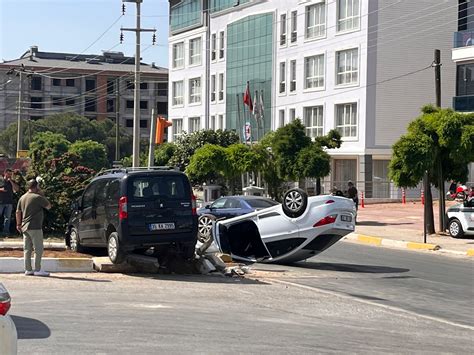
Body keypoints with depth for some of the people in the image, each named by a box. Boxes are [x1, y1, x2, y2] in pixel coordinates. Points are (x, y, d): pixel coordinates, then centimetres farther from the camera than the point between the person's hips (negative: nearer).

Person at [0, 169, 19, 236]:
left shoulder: (12, 182, 14)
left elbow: (17, 189, 0)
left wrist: (11, 181, -5)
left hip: (9, 202, 3)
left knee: (7, 217, 3)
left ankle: (6, 230, 5)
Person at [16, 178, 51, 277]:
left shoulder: (22, 198, 10)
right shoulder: (38, 197, -12)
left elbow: (18, 212, 12)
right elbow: (49, 206, -3)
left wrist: (18, 224, 19)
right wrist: (42, 195, 1)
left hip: (25, 227, 7)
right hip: (35, 227, -7)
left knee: (27, 249, 10)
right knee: (38, 249, -2)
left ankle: (28, 269, 11)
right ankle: (37, 269, -2)